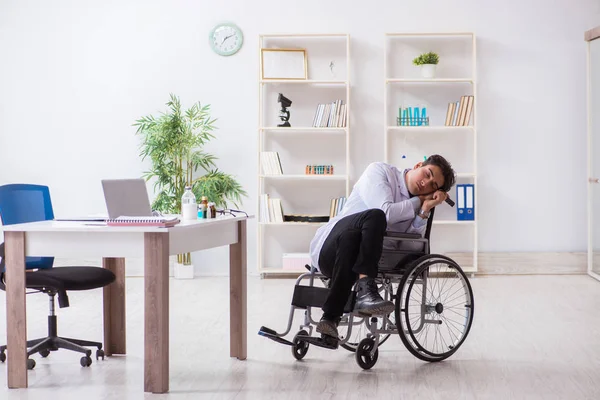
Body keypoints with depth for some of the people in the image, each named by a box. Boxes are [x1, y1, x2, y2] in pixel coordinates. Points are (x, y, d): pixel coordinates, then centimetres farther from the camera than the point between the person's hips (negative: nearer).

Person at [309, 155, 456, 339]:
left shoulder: (416, 206, 16)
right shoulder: (380, 171, 1)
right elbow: (386, 212, -14)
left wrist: (425, 210, -6)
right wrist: (419, 201, -2)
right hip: (329, 246, -4)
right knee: (374, 216, -32)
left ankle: (330, 319, -34)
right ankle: (365, 291, -40)